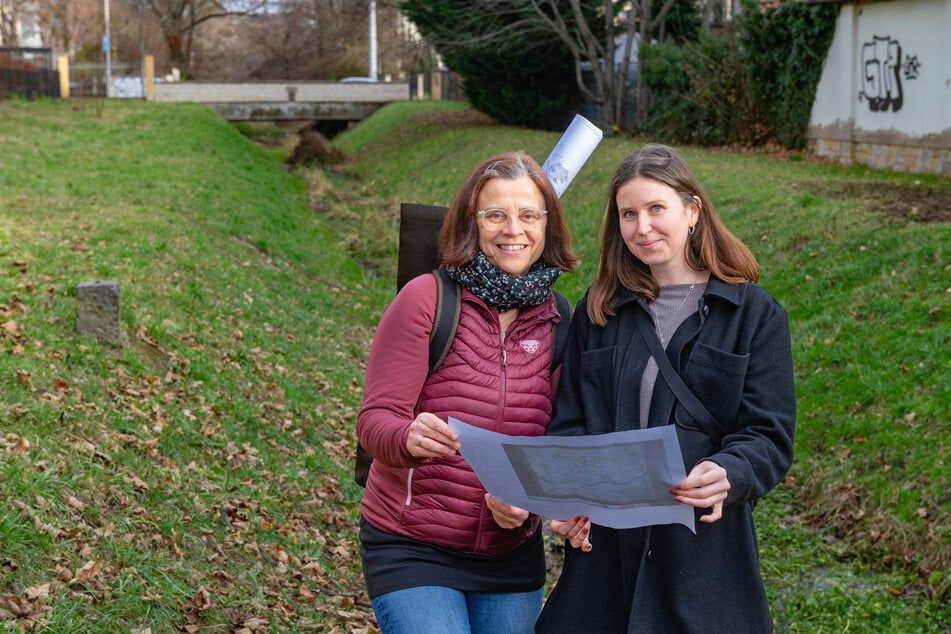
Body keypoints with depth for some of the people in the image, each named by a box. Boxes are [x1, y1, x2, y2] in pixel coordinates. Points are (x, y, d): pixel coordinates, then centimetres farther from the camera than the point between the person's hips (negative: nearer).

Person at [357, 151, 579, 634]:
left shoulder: (558, 321, 3)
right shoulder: (426, 298, -9)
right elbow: (375, 420, -12)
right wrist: (410, 437, -35)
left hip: (513, 556, 4)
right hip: (412, 551, -4)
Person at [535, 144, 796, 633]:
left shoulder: (754, 313, 2)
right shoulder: (597, 312, 12)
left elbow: (769, 436, -4)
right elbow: (568, 422, 10)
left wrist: (728, 474, -26)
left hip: (704, 551, -2)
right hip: (602, 546, 3)